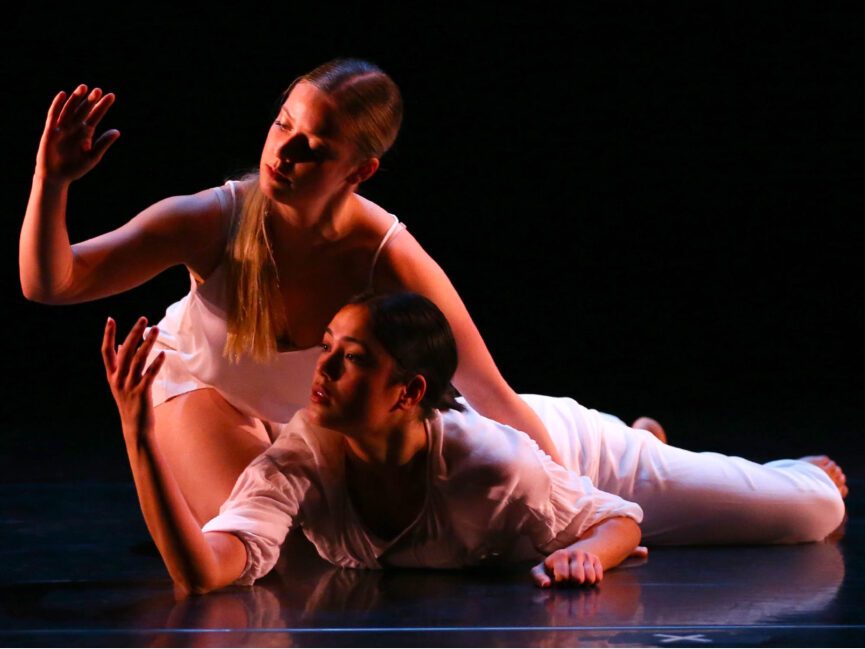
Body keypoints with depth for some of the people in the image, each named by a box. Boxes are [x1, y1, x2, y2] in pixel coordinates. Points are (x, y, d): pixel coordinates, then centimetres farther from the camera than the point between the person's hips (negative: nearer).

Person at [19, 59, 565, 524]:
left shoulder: (392, 262, -35)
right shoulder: (213, 221, -34)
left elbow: (492, 397, -29)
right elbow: (50, 283, -30)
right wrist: (51, 182, -46)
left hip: (322, 414, 2)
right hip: (205, 388, -2)